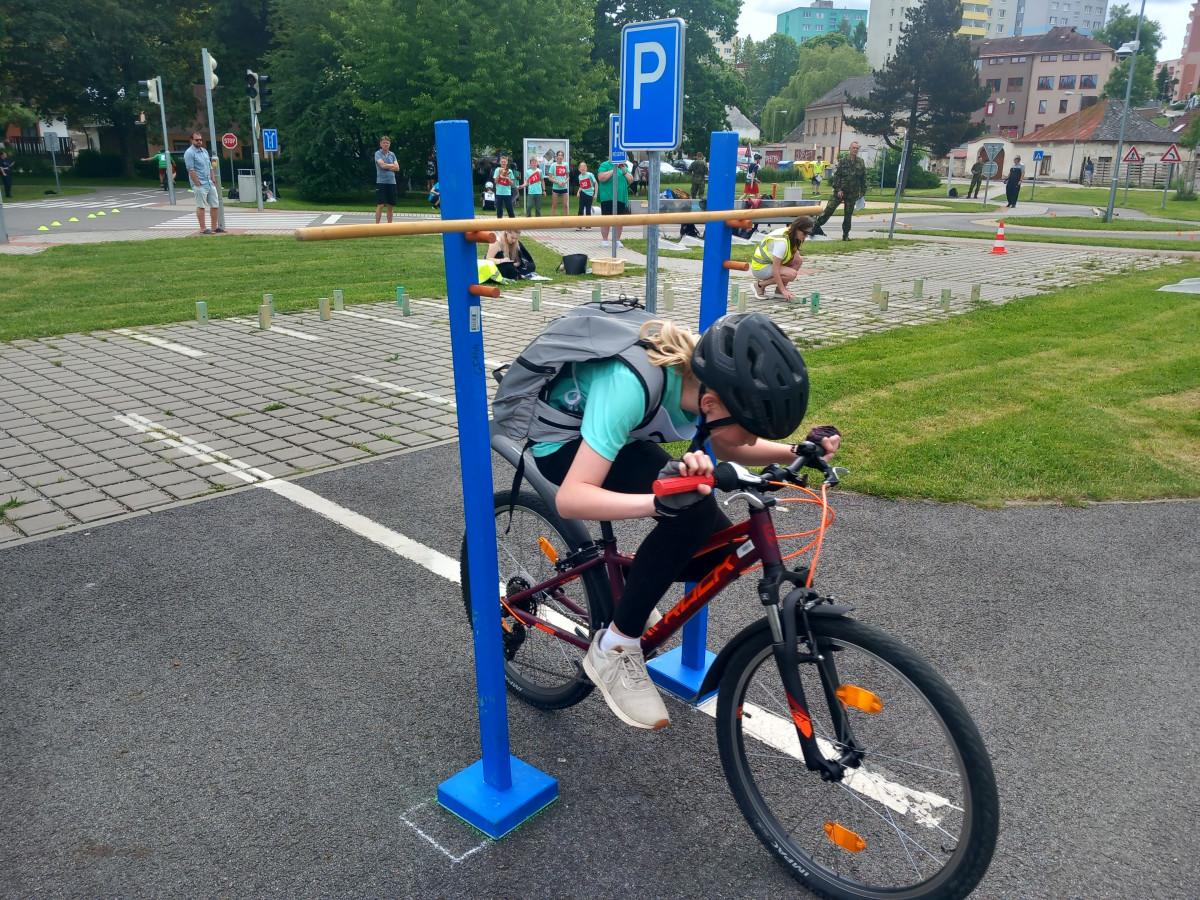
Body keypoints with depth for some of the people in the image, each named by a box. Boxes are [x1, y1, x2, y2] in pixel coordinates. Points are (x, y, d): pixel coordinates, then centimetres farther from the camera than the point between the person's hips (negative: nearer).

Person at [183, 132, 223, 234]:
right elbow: (191, 170, -14)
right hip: (200, 185, -8)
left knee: (215, 205, 8)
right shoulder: (189, 153, -9)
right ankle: (203, 228, 2)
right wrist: (198, 184, -17)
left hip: (210, 184, 8)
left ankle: (214, 227, 17)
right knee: (201, 206, -3)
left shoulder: (204, 151, 15)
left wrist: (213, 180, 11)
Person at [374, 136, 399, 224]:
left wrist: (387, 167, -8)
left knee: (390, 205, 7)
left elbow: (397, 168, 3)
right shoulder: (378, 153, 0)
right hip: (381, 182, -4)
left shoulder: (392, 154, 13)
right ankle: (377, 224, -5)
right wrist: (392, 165, -1)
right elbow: (382, 165, -15)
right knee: (380, 204, -8)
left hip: (392, 182, 5)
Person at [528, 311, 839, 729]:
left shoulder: (710, 377, -19)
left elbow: (727, 449, 2)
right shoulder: (632, 384, -38)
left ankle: (629, 584, 19)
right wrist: (660, 502, -54)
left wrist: (798, 451, -14)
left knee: (719, 549, -8)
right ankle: (614, 649, -13)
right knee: (692, 511, -30)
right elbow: (570, 499, -40)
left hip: (619, 437, 7)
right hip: (562, 441, -6)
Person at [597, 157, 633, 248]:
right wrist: (614, 170, -14)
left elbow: (631, 180, 11)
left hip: (621, 198, 5)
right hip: (607, 198, -5)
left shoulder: (624, 166, 15)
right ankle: (604, 240, 6)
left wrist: (624, 171, -4)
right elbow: (601, 178, -16)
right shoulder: (605, 165, 0)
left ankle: (617, 240, 14)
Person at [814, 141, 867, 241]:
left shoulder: (861, 163, 5)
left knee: (848, 215, 6)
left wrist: (863, 192, 3)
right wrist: (838, 189, -10)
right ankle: (817, 225, 3)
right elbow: (836, 176, -2)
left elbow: (864, 179, 9)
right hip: (840, 191, -2)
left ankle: (845, 235, 14)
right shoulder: (843, 161, 0)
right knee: (828, 209, -6)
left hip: (852, 194, 2)